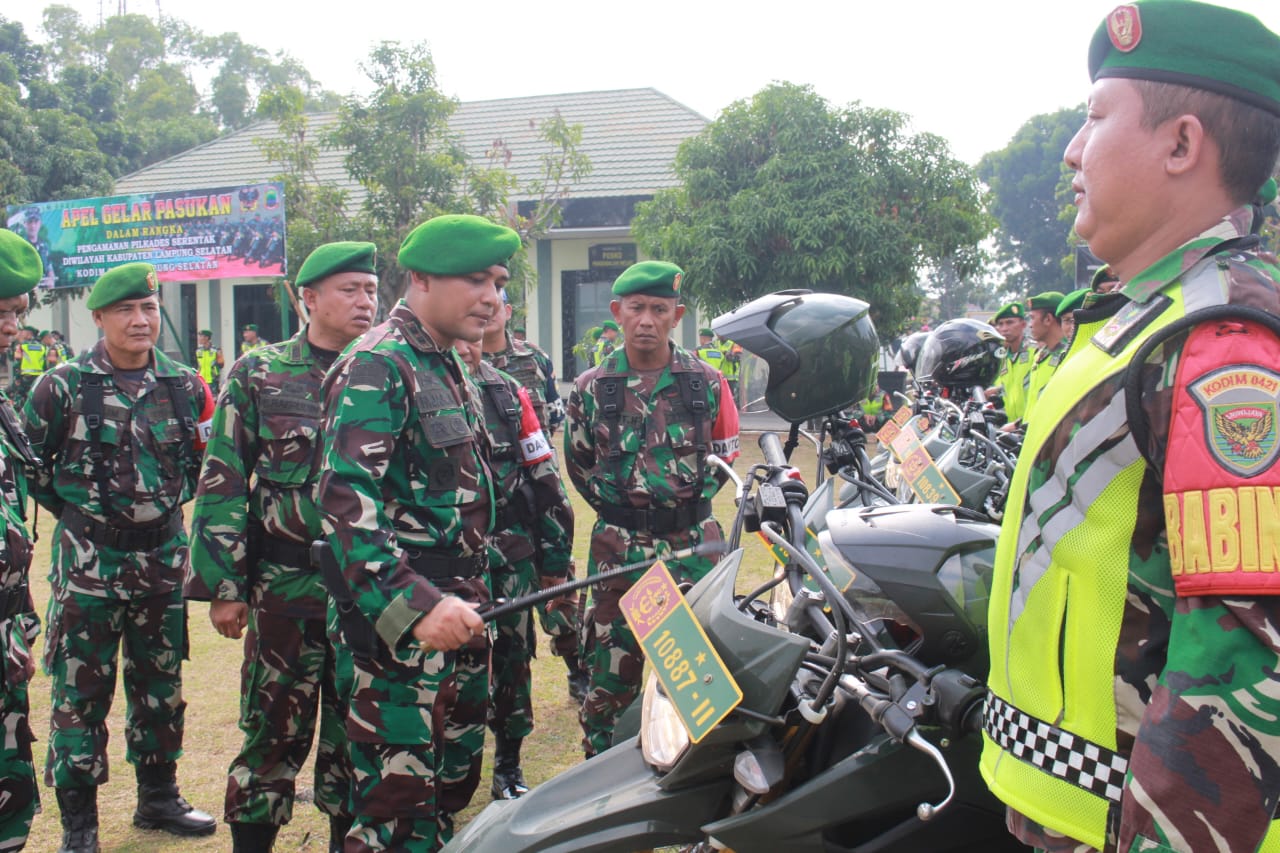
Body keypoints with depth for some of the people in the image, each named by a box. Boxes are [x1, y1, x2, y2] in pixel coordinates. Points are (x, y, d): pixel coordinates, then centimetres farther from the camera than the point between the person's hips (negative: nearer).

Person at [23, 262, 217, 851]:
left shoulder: (185, 386, 3)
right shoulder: (63, 387, -7)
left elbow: (206, 454, 16)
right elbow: (28, 462, 1)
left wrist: (173, 496, 6)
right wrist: (73, 506, 1)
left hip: (163, 554, 4)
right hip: (88, 559, -3)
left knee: (160, 685, 14)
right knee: (81, 691, 1)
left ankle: (158, 797, 30)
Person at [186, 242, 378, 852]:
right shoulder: (257, 376, 0)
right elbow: (222, 486, -2)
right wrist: (222, 585, -7)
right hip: (285, 589, -2)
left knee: (356, 733, 11)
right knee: (274, 732, 5)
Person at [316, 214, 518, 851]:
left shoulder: (448, 368, 16)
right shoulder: (377, 367, -13)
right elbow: (346, 502, -24)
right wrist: (414, 604, -31)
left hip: (452, 614, 9)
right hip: (400, 628, -9)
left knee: (451, 782, 17)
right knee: (396, 802, -6)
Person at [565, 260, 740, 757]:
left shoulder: (707, 383, 4)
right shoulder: (592, 388, 3)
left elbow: (724, 455, 14)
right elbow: (578, 462, 14)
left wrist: (691, 497, 4)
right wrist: (616, 502, 6)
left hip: (693, 544, 1)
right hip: (619, 546, 0)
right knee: (610, 674, 2)